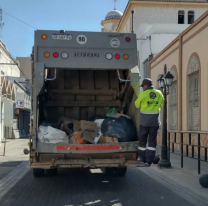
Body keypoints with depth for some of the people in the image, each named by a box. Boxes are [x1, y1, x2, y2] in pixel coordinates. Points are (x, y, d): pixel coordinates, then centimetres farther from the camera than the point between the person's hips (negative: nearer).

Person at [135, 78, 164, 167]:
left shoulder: (143, 94, -10)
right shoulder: (159, 93, 3)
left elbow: (137, 105, 3)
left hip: (145, 121, -4)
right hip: (155, 121, 4)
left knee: (142, 141, 7)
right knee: (152, 141, 7)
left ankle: (143, 161, 9)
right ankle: (149, 161, 6)